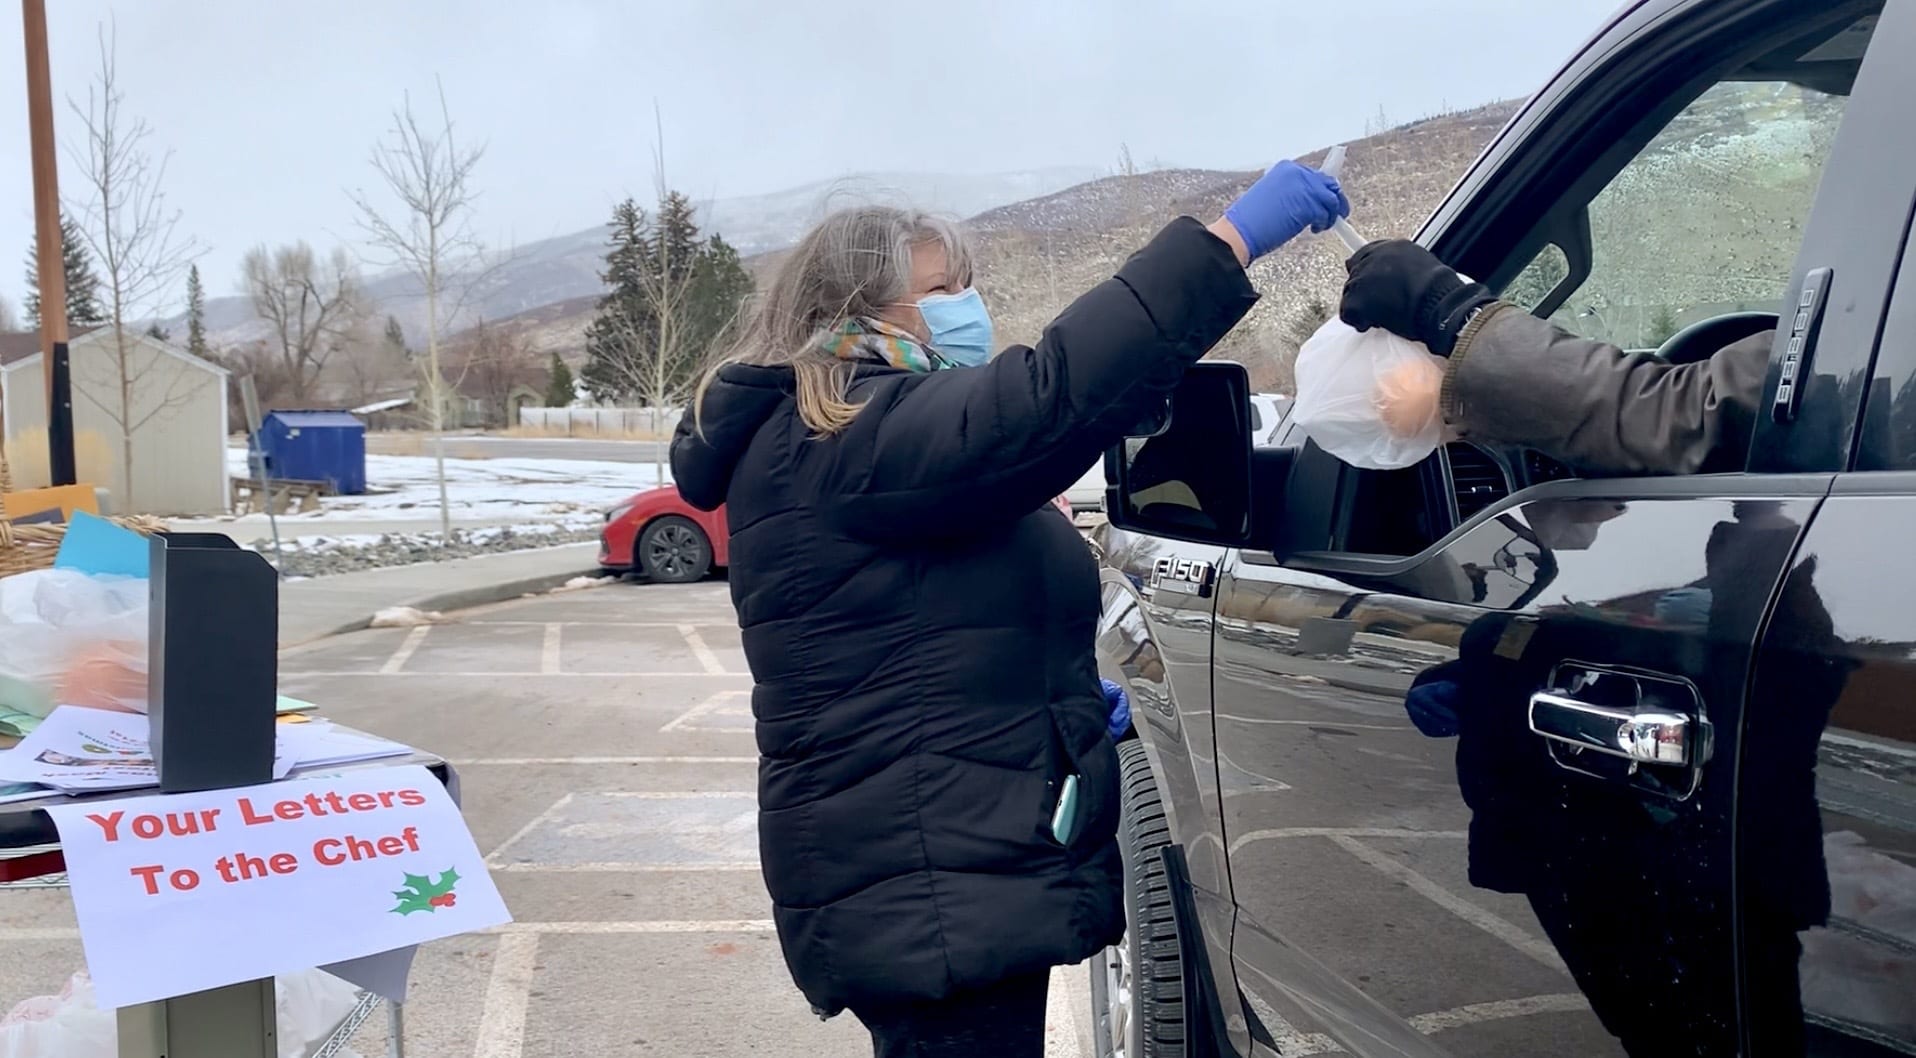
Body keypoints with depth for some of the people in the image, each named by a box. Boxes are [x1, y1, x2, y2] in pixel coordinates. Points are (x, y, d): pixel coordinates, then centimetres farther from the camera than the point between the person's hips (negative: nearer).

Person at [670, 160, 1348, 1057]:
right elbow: (1053, 395, -32)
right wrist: (1235, 236, -30)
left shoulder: (827, 450, 18)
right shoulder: (846, 443, -16)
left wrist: (1065, 702, 14)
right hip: (932, 902, -11)